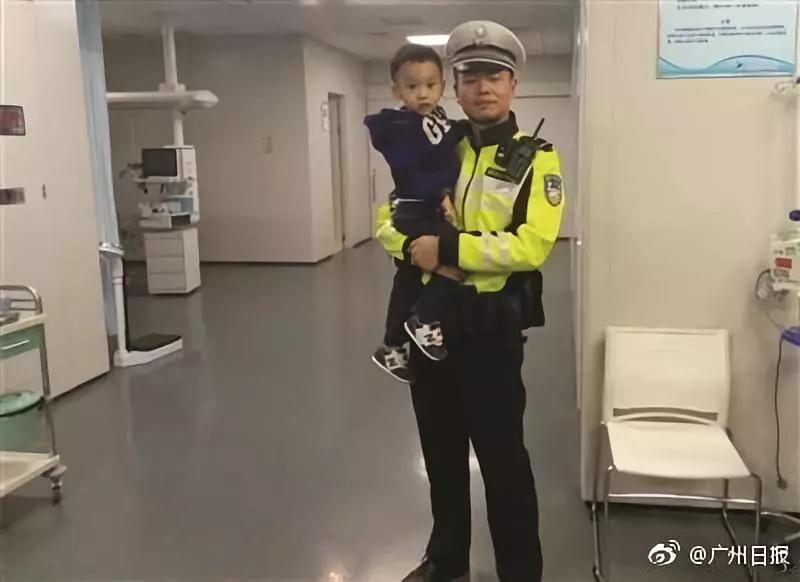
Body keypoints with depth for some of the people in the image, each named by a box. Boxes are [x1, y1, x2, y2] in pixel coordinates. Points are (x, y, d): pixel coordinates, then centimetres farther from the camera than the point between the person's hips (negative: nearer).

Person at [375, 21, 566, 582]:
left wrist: (448, 248, -22)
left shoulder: (535, 157, -7)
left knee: (502, 458, 6)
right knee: (441, 451, 18)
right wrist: (411, 244, -13)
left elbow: (532, 243, -19)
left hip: (491, 329, -5)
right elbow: (389, 217, 8)